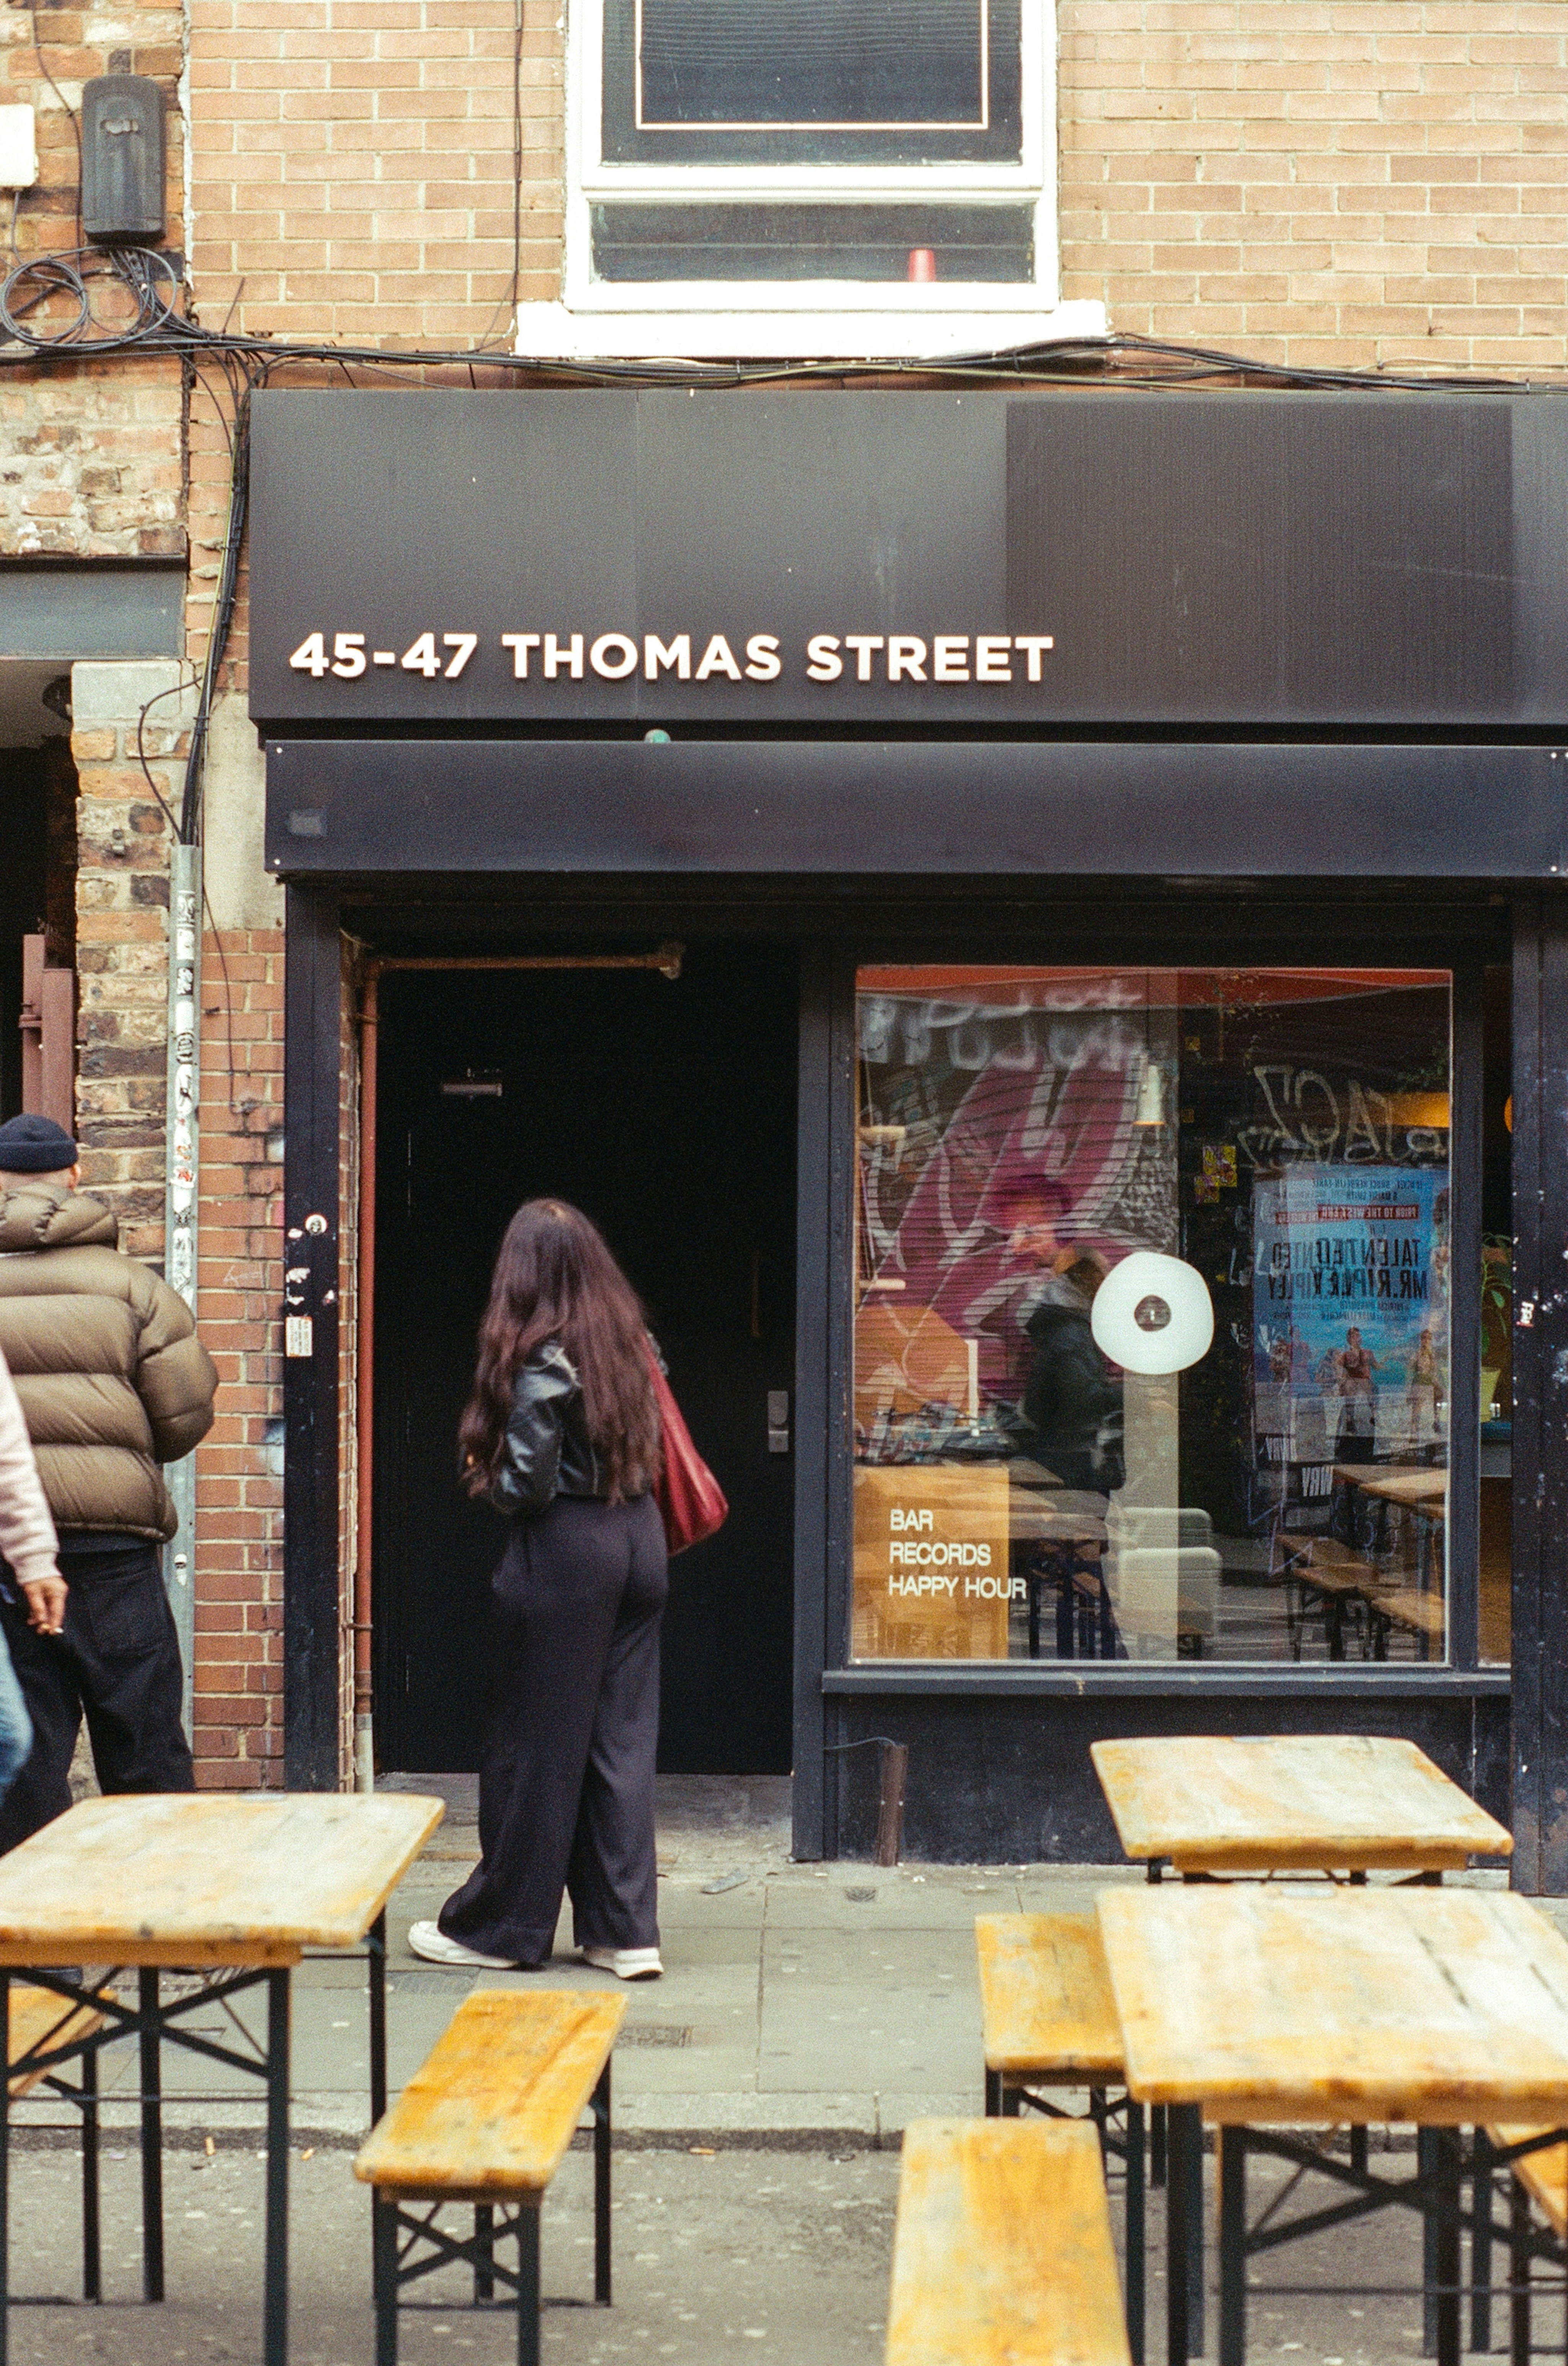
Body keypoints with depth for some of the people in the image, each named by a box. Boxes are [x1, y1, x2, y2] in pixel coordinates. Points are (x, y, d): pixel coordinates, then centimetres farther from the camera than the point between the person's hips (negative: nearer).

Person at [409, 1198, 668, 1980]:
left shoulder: (540, 1358, -15)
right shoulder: (629, 1341, 6)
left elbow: (528, 1485, -16)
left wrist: (484, 1475, 2)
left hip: (564, 1549, -7)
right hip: (638, 1539, 7)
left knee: (536, 1744, 3)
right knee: (622, 1738, 9)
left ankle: (499, 1927, 15)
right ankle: (623, 1930, 11)